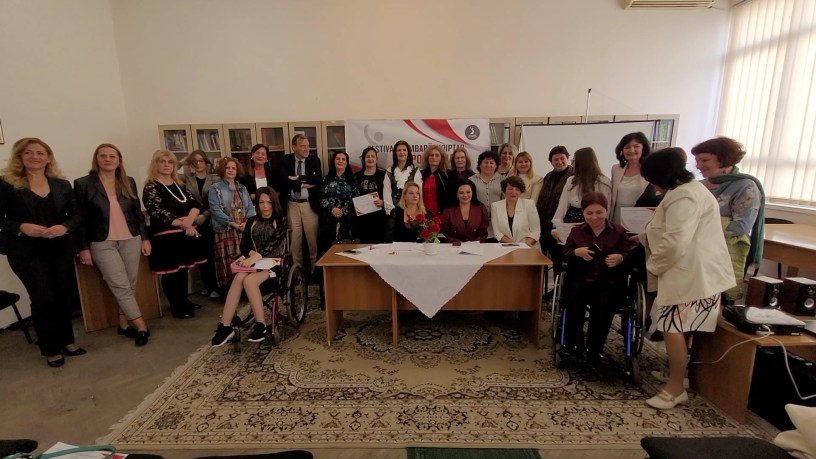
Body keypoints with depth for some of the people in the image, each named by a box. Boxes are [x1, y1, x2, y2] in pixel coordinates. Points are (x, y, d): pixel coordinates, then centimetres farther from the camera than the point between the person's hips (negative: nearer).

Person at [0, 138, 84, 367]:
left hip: (60, 249, 3)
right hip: (26, 252, -3)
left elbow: (77, 215, 5)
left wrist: (65, 227, -14)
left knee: (65, 295, 10)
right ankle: (51, 349, 15)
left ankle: (66, 340, 28)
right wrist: (21, 227, -20)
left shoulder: (62, 185, 7)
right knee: (44, 298, -2)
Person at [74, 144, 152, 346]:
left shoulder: (129, 182, 8)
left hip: (131, 240, 4)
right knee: (121, 286, -6)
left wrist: (145, 238, 6)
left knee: (130, 284, 6)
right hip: (102, 244, -3)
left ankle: (124, 324, 19)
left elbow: (138, 212, 11)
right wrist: (84, 247, -5)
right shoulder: (83, 184, -3)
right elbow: (81, 218, -2)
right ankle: (141, 326, 0)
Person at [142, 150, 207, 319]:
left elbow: (195, 204, 3)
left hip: (185, 234, 6)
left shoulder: (179, 185, 13)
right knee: (171, 271, 2)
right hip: (166, 237, -6)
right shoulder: (150, 187, -6)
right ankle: (176, 306, 13)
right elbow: (157, 212, -16)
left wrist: (189, 219, -16)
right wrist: (182, 223, -21)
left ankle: (184, 300, 28)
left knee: (183, 268, 15)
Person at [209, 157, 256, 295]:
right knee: (228, 263, -5)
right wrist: (233, 224, -15)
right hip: (226, 232, -4)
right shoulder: (215, 188, 3)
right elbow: (215, 210, -8)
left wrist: (247, 222, -8)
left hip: (244, 230, 4)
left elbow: (250, 207, 10)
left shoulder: (242, 188, 18)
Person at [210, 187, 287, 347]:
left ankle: (261, 325, -24)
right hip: (253, 261, 4)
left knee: (249, 280, -33)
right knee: (239, 278, -30)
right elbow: (244, 245, 10)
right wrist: (251, 253, -13)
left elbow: (274, 244, -11)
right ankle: (225, 326, -29)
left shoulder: (280, 221, 4)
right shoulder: (251, 221, 17)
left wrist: (257, 256, -27)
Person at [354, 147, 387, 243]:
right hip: (362, 215, 3)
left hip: (378, 214, -2)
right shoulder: (357, 176, 12)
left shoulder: (383, 175, 2)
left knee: (378, 242, -3)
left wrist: (382, 202, -21)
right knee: (364, 242, 4)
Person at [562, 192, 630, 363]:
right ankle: (573, 346, -23)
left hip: (610, 281, -1)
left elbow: (628, 257, 5)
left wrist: (620, 258, -18)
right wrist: (576, 252, -14)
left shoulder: (619, 231, 11)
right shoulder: (576, 231, 14)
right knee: (574, 292, -33)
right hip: (581, 278, 1)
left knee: (604, 298, -34)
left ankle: (594, 349, -20)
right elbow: (565, 256, 8)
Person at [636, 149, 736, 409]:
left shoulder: (682, 196, -18)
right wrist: (645, 237, 28)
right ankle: (675, 372, 31)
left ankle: (675, 389, 3)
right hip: (693, 271, 11)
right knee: (678, 327, 17)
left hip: (693, 273, -11)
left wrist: (654, 265, -12)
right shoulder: (689, 189, 18)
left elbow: (675, 242, -25)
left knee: (672, 327, -7)